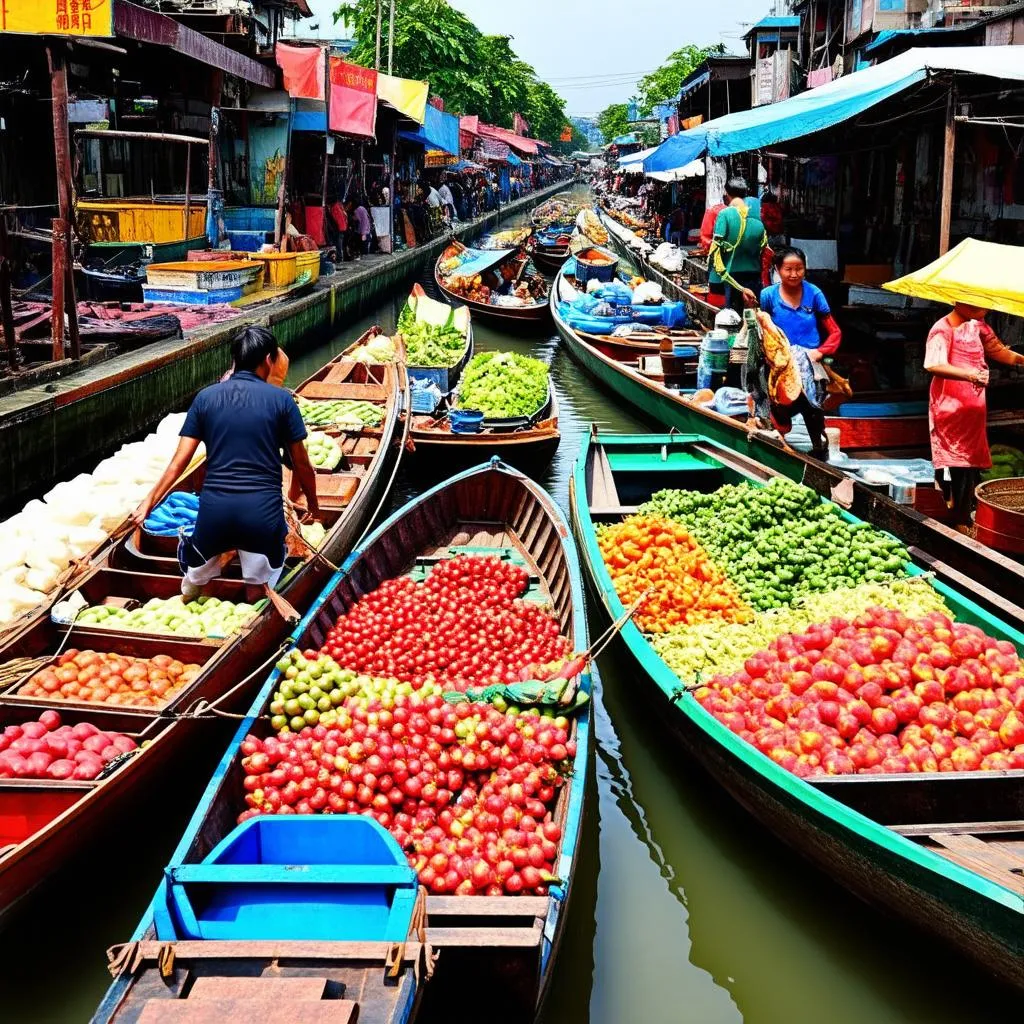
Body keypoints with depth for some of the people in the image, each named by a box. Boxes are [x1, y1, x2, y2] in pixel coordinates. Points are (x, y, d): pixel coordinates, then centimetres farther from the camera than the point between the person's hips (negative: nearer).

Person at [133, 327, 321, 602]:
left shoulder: (206, 397, 5)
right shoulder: (281, 399, -1)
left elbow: (180, 460, 2)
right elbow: (301, 463, 5)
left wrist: (149, 501, 8)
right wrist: (313, 503, 21)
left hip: (214, 507, 3)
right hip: (262, 509, -3)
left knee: (193, 584, 27)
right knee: (257, 596, 16)